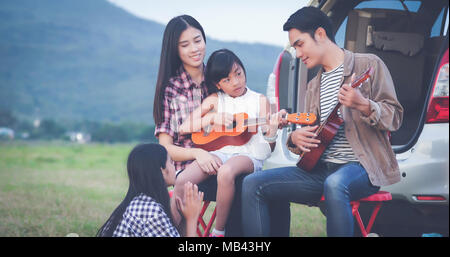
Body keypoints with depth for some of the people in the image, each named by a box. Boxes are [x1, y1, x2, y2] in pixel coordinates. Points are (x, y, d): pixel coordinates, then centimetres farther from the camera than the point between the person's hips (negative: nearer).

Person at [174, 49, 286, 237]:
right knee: (182, 181, -25)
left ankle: (219, 231, -22)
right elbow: (183, 128, 10)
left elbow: (269, 147, 6)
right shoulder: (215, 100, 14)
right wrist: (213, 118, -2)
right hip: (218, 152, 3)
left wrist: (273, 129, -17)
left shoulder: (259, 100, 9)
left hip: (248, 154, -3)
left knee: (226, 173, -39)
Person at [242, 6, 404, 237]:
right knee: (253, 184, -10)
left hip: (362, 166, -6)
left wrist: (363, 105, -23)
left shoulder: (368, 65, 3)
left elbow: (394, 118, -4)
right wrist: (296, 139, 1)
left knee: (335, 183, -42)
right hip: (321, 168, 7)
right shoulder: (313, 87, 22)